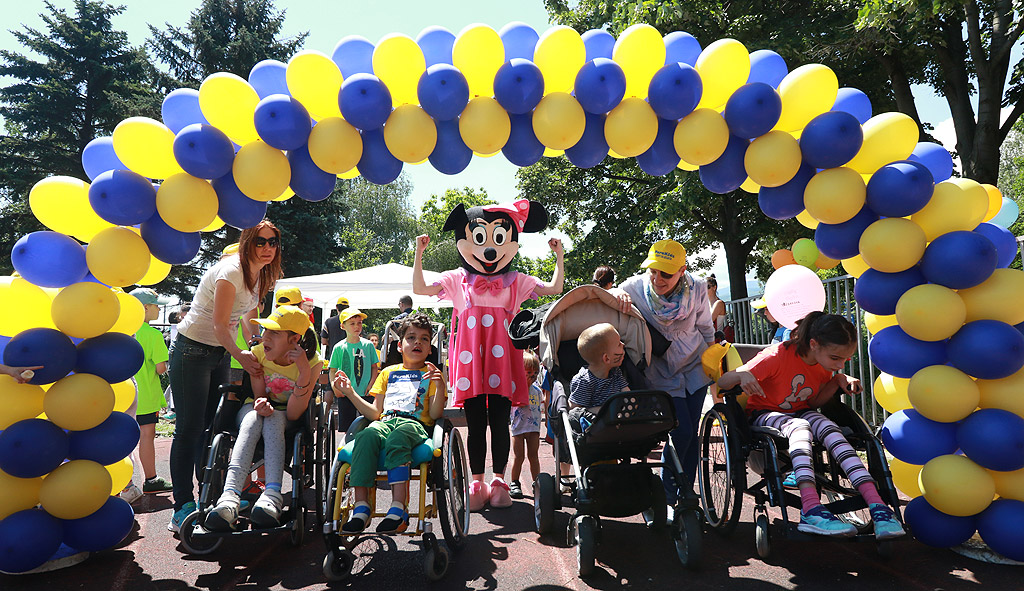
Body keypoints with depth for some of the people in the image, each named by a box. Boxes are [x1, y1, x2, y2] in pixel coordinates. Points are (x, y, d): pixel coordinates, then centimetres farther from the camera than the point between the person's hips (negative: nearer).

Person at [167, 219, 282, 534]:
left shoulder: (259, 275, 6)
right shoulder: (231, 271, -20)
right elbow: (219, 324, -22)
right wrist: (240, 355, -25)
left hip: (222, 353, 8)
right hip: (192, 351, -8)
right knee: (189, 429, -7)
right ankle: (183, 505, -2)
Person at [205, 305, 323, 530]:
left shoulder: (312, 362, -22)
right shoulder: (258, 353, -15)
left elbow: (293, 414, -27)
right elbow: (259, 396, -6)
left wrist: (305, 372, -39)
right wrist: (261, 404, -33)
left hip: (285, 416, -1)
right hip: (257, 409, 2)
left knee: (272, 420, -37)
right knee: (252, 420, -35)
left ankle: (272, 494, -52)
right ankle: (230, 495, -50)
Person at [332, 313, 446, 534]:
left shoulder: (431, 374, 17)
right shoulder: (388, 372, 26)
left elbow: (435, 415, 3)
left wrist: (439, 387, -13)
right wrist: (350, 392, 12)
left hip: (415, 424, -3)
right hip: (385, 421, 3)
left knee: (398, 436, -39)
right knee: (366, 436, -33)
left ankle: (398, 507, -42)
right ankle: (361, 506, -33)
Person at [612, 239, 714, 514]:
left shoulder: (696, 289, -11)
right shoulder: (636, 287, -17)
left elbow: (706, 329, 4)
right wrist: (618, 293, -29)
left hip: (694, 367, 3)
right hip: (661, 372, -2)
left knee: (691, 435, 3)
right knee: (682, 432, -11)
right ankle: (665, 497, 10)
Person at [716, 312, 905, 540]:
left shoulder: (826, 363, -4)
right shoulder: (777, 357, -24)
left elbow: (813, 403, 4)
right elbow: (723, 382, -23)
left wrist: (838, 381, -11)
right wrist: (742, 375, -46)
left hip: (800, 413, 5)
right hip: (764, 415, -5)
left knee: (828, 427, -30)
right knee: (799, 426, -38)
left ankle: (877, 506, -39)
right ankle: (811, 508, -53)